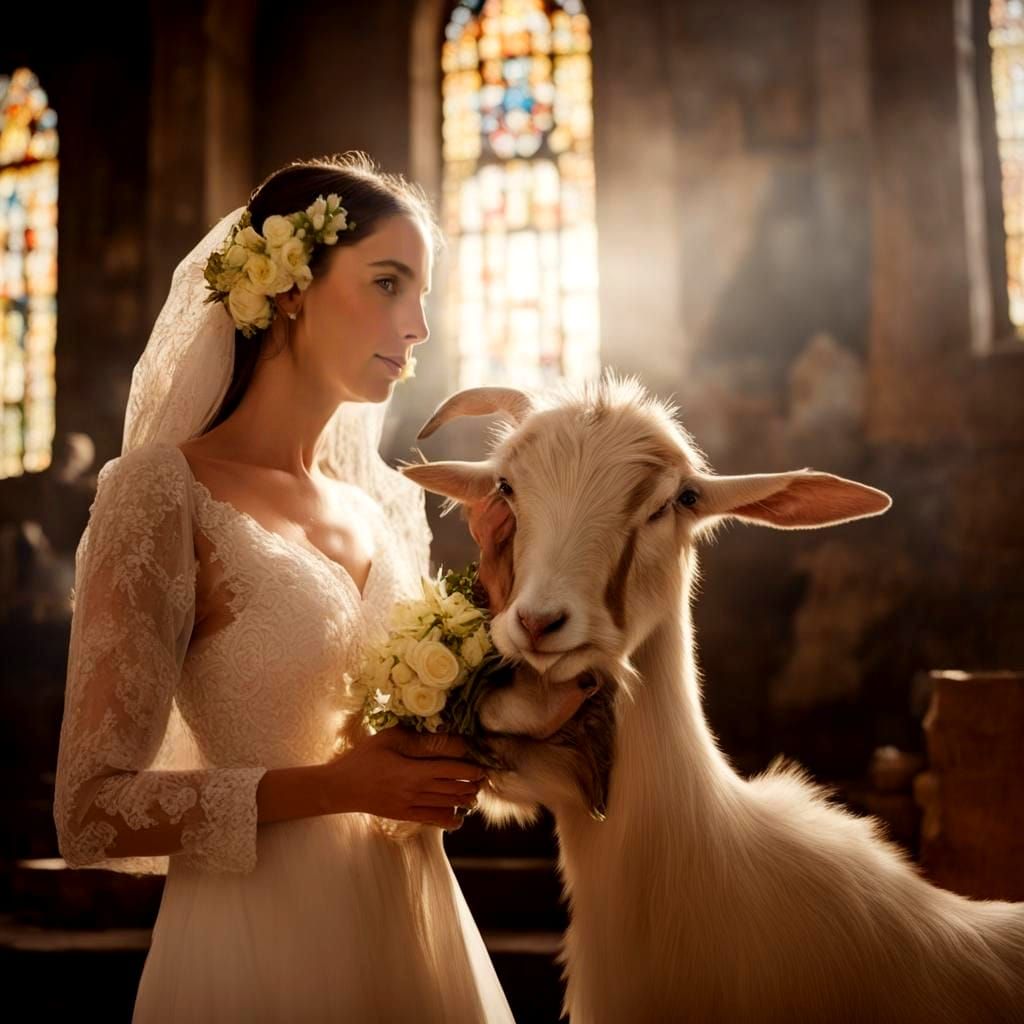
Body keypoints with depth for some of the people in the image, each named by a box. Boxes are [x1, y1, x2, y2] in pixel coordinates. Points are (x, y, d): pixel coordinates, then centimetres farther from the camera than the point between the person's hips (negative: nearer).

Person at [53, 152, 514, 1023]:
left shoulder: (393, 503, 5)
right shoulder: (166, 490, -13)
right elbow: (94, 810, -14)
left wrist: (454, 760, -3)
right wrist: (335, 786, -21)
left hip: (419, 930, 6)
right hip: (263, 942, -6)